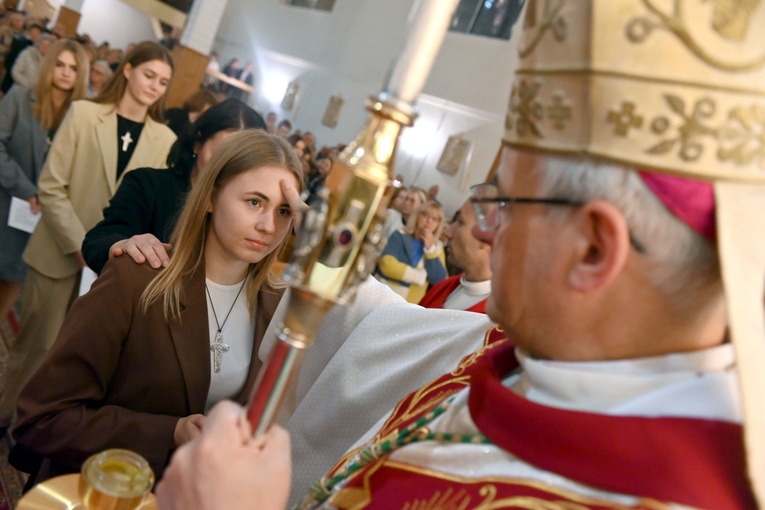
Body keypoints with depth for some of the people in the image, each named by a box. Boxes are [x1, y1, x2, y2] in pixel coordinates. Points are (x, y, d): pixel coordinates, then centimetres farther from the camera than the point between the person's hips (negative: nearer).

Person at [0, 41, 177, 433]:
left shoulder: (166, 140, 0)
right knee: (37, 342, 10)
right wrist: (80, 245, -15)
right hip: (60, 253, -1)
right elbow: (50, 187, -8)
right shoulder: (84, 113, -5)